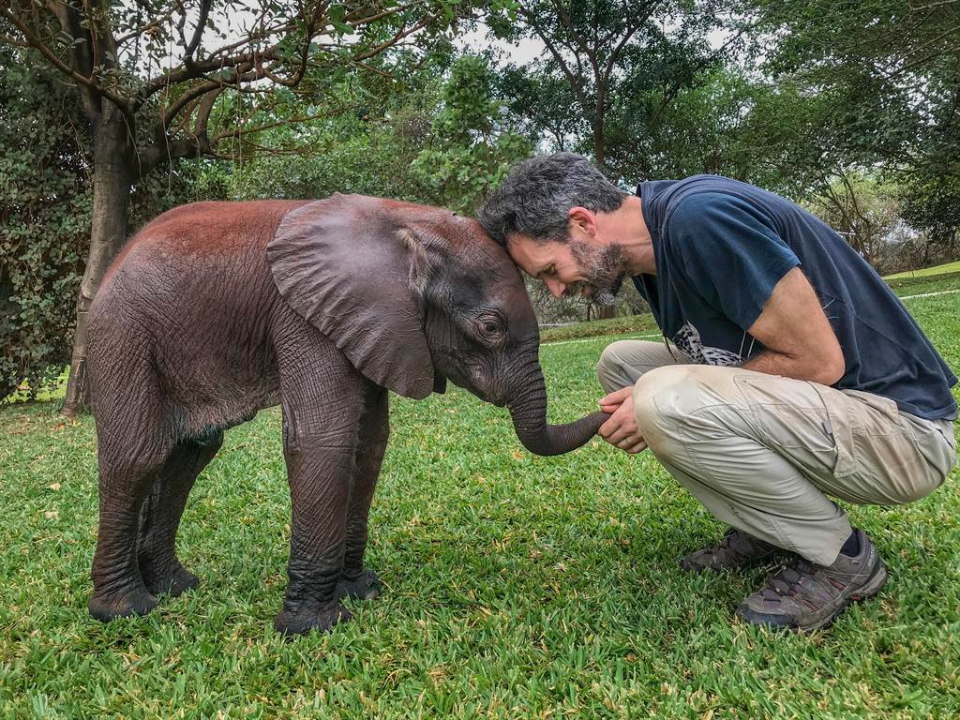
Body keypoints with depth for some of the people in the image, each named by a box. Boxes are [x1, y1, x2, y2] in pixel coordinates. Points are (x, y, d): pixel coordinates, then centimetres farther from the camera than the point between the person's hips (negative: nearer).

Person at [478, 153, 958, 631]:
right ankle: (767, 529, 8)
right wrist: (646, 403, -4)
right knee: (620, 362, 4)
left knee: (666, 400, -31)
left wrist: (663, 403, -18)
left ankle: (841, 557, -6)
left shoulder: (700, 215, -23)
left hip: (903, 432, -9)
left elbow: (817, 361, -23)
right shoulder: (646, 254, 6)